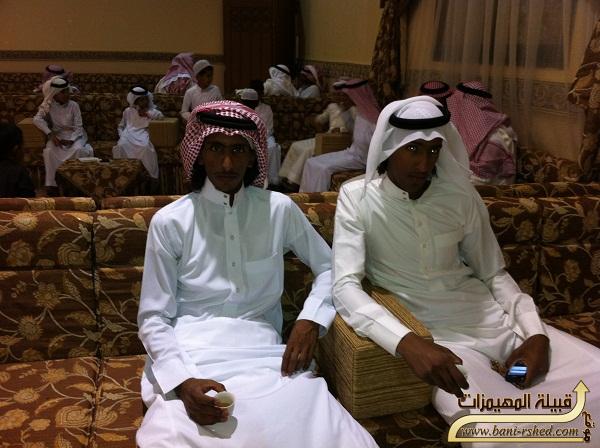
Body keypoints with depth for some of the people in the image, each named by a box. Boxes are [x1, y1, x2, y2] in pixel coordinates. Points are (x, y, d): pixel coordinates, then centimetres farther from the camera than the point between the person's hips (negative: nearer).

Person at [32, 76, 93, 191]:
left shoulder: (73, 105, -4)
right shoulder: (49, 106, -1)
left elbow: (78, 127, -5)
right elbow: (37, 119, -14)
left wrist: (71, 140, -22)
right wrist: (50, 134, -26)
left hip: (74, 135, -1)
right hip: (57, 136, 1)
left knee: (78, 150, -34)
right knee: (49, 151, -30)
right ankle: (52, 183, -21)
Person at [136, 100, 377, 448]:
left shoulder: (279, 209, 5)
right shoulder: (170, 222, -1)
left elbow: (329, 267, 15)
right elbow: (154, 318, -1)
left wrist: (310, 320, -5)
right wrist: (183, 380, -18)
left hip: (265, 356, 1)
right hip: (191, 359, -1)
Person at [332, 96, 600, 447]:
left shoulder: (461, 194, 4)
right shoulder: (358, 197, -7)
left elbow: (494, 274, 11)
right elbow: (345, 287, -17)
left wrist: (536, 332, -5)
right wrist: (407, 341, -32)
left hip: (486, 314, 5)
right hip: (429, 331, -5)